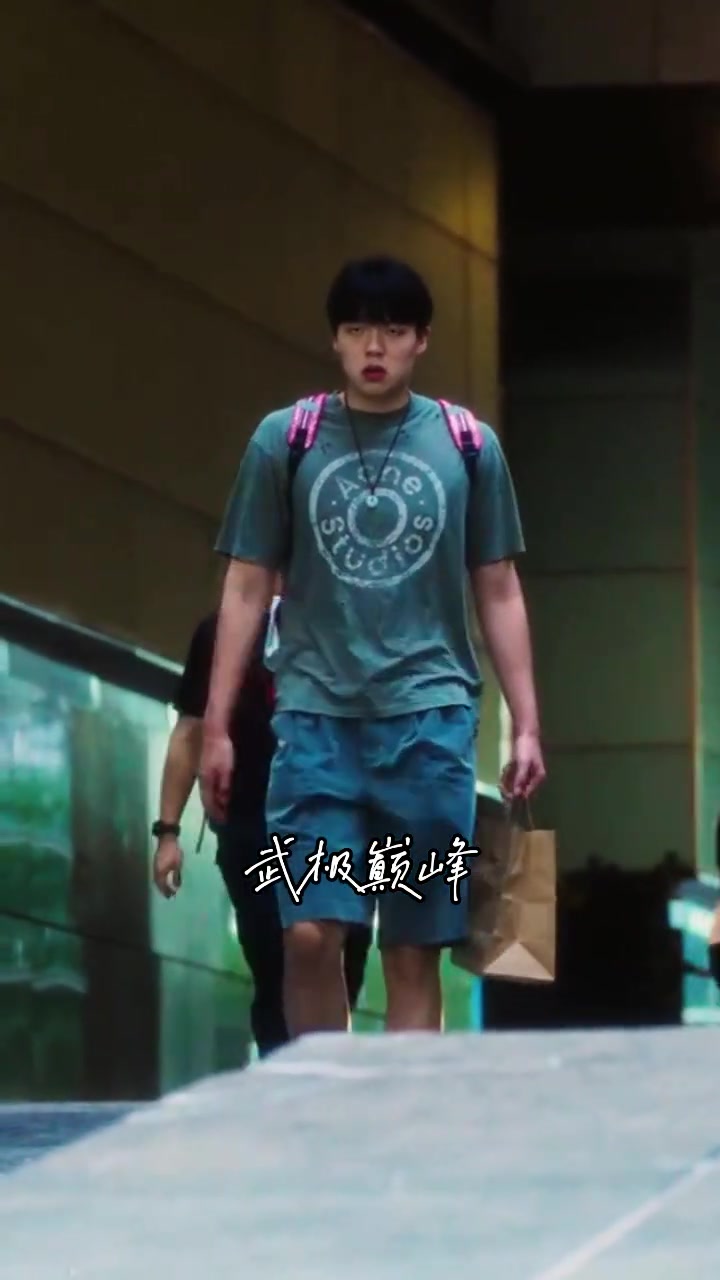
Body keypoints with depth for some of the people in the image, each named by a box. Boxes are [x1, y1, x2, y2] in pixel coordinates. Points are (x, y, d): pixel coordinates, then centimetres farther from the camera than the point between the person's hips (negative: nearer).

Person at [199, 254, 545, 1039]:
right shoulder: (285, 440, 5)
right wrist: (215, 725, 3)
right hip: (317, 715, -1)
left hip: (430, 717, 1)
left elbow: (498, 593, 11)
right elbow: (247, 588, 7)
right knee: (310, 931, -10)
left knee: (415, 948, 1)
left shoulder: (468, 446, 6)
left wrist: (525, 724, 5)